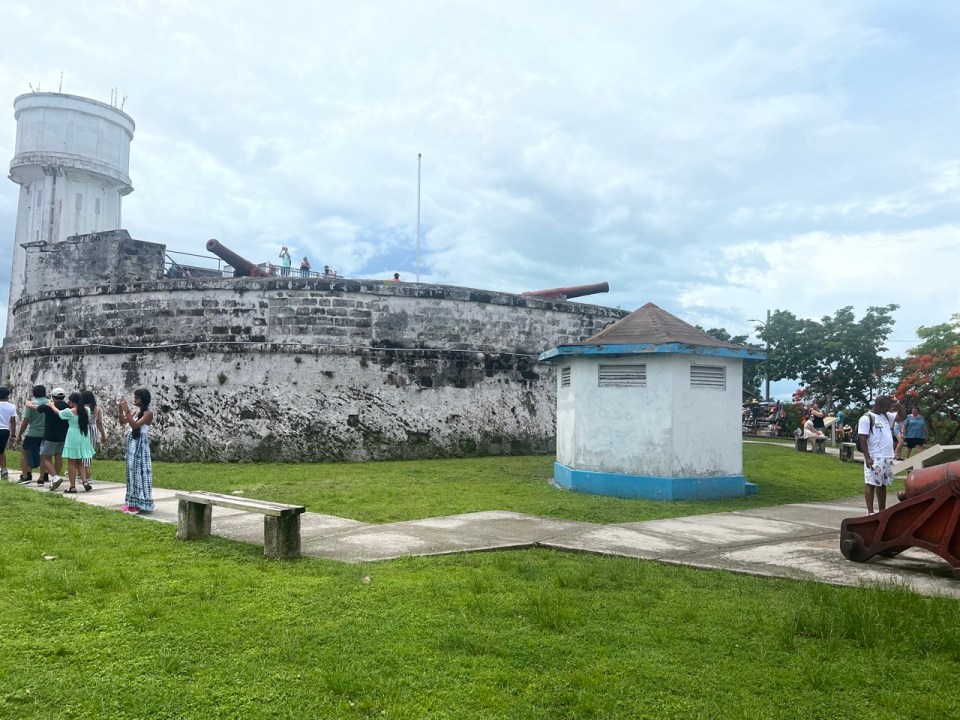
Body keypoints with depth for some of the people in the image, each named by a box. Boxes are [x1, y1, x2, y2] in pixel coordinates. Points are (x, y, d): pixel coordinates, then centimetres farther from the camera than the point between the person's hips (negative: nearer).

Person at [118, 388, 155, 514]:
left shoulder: (148, 413, -13)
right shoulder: (137, 412, 12)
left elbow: (135, 425, -23)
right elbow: (122, 422, 14)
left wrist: (127, 411, -22)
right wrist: (121, 410, 0)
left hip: (140, 446, -9)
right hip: (132, 445, 9)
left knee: (139, 473, -6)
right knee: (132, 473, 11)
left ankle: (139, 504, -2)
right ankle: (133, 503, 18)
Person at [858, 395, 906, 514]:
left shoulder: (886, 416, 14)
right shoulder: (866, 418, -9)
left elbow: (903, 416, 23)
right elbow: (863, 439, -13)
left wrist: (896, 403, 7)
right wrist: (867, 457, -19)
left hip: (888, 457, 8)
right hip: (875, 458, -8)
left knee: (883, 484, 13)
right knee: (871, 484, -6)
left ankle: (882, 511, 21)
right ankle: (870, 512, -6)